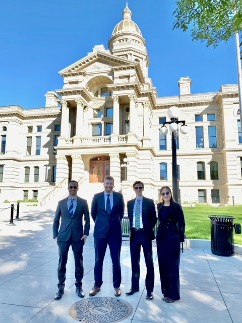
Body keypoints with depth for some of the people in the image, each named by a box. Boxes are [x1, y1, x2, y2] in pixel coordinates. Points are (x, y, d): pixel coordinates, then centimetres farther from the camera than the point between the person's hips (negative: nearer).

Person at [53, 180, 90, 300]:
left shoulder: (83, 202, 2)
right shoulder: (61, 203, 7)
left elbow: (87, 219, 4)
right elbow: (56, 220, 9)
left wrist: (86, 233, -5)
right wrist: (55, 235, 2)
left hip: (78, 236, -1)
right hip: (63, 236, 1)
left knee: (79, 262, 8)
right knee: (62, 262, 6)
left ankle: (78, 286, 23)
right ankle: (61, 287, 21)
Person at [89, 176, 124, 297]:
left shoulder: (119, 196, 0)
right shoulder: (97, 196, 0)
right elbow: (93, 213, 11)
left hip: (115, 232, 0)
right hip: (100, 231, 0)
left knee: (116, 260, 7)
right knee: (98, 260, 9)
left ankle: (116, 286, 23)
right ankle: (97, 285, 25)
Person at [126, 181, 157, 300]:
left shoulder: (149, 202, -1)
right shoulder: (130, 203, 10)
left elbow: (154, 218, 1)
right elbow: (130, 217, 14)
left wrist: (149, 230, -4)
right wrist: (131, 229, 5)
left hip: (145, 233, -3)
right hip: (134, 234, 4)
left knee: (149, 262, 4)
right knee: (134, 261, 12)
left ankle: (149, 289, 14)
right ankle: (134, 286, 27)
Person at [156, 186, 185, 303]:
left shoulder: (177, 207, -5)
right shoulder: (159, 207, 6)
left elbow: (181, 223, -3)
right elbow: (158, 220, 8)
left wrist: (181, 238, -7)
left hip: (173, 238, -4)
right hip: (161, 238, 4)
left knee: (172, 265, 2)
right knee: (163, 265, 11)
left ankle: (173, 294, 15)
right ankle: (166, 291, 26)